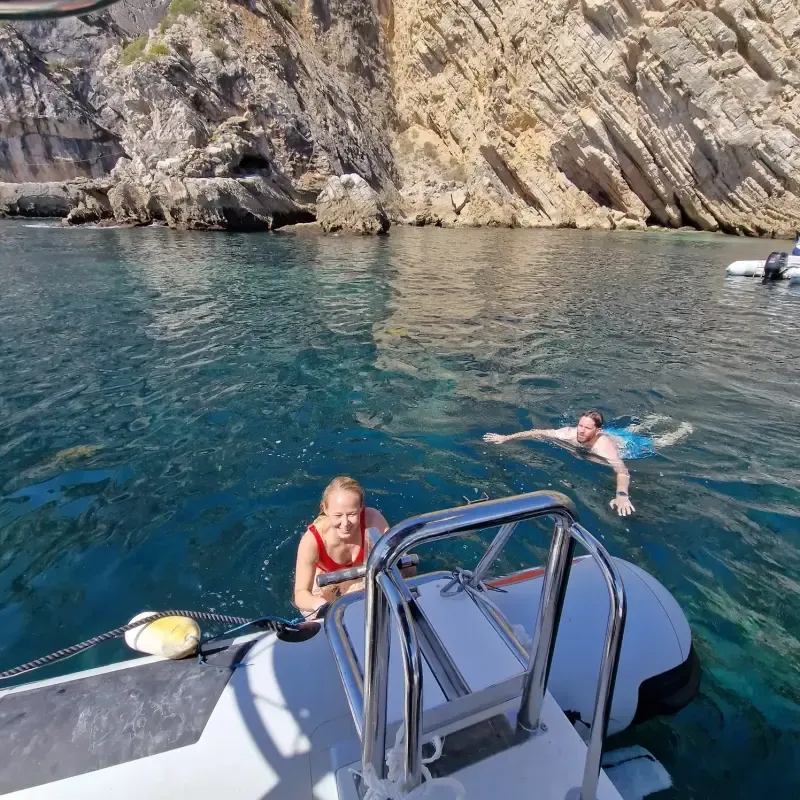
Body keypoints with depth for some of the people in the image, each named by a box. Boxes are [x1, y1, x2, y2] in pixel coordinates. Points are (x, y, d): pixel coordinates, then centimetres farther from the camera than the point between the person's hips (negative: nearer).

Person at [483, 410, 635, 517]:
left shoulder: (605, 446, -50)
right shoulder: (571, 433, -36)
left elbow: (623, 472, -64)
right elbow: (540, 433, -32)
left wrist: (622, 495, -81)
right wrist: (506, 438, -35)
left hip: (626, 446, -5)